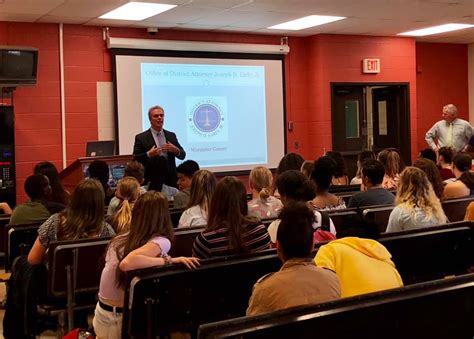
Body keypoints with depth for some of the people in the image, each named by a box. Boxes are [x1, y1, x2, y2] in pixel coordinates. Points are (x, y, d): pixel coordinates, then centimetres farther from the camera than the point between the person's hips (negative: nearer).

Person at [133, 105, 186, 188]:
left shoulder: (171, 135, 13)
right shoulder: (141, 137, 1)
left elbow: (182, 155, 13)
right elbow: (135, 159, -3)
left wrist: (176, 150, -8)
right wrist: (148, 154, -20)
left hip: (171, 180, 3)